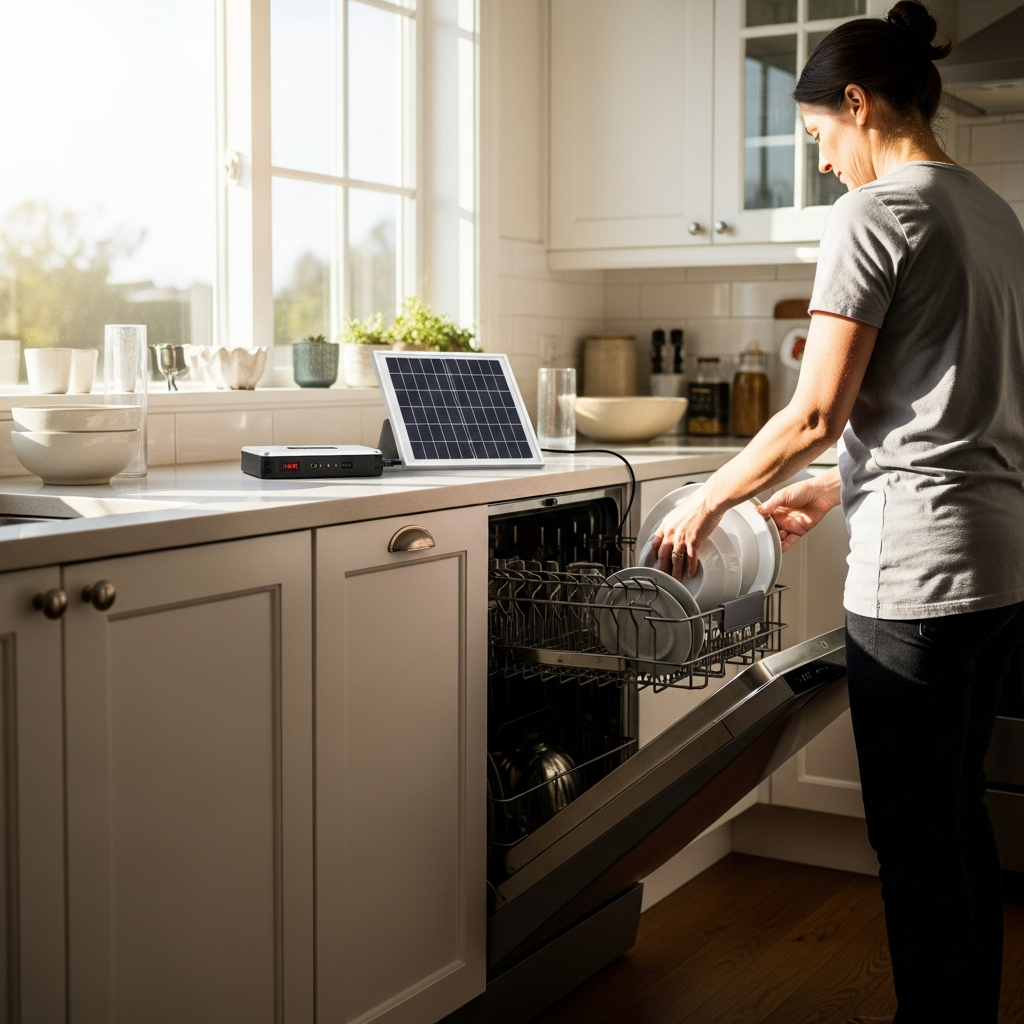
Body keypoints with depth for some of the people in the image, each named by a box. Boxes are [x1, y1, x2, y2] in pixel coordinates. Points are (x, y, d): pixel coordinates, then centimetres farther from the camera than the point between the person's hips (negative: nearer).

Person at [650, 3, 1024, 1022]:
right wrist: (833, 486, 22)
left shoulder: (873, 214, -10)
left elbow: (815, 416, -14)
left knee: (915, 835, 2)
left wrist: (705, 502, 0)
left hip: (920, 568, -9)